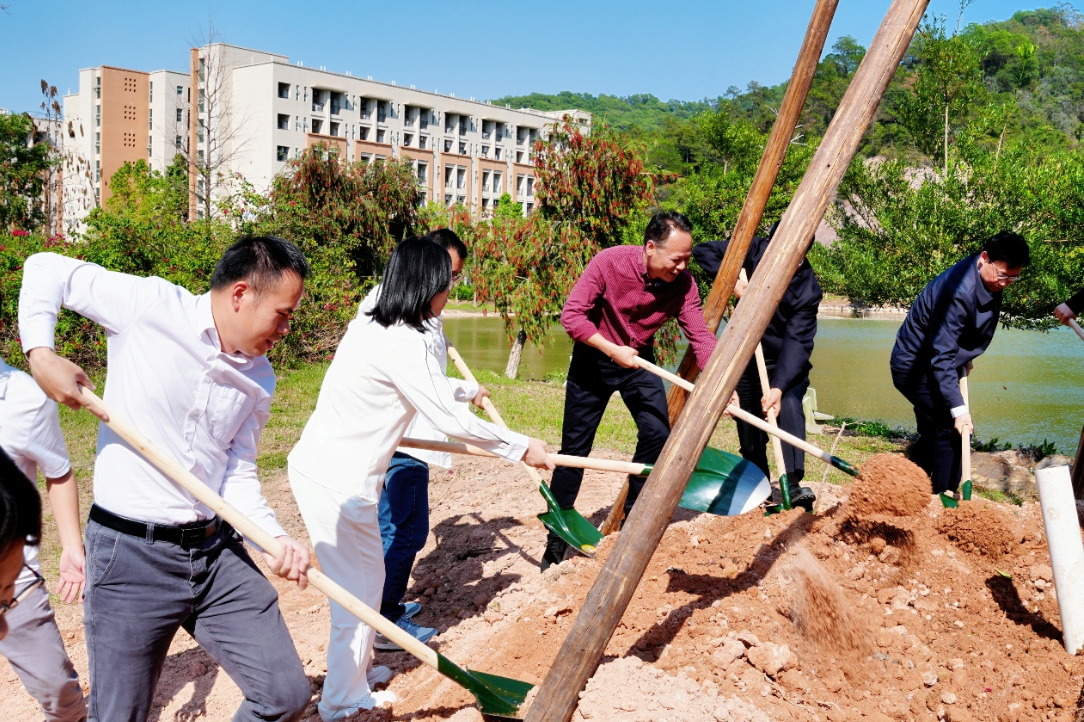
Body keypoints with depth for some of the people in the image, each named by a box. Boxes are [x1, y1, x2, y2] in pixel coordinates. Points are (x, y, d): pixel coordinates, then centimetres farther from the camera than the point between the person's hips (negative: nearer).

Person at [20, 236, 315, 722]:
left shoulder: (260, 381, 6)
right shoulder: (149, 305, -9)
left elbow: (238, 475, 6)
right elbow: (47, 270, 1)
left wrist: (276, 537, -11)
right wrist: (40, 353, -13)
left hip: (218, 552, 5)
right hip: (131, 555, -5)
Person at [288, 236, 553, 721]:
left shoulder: (368, 326, 9)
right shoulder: (403, 344, -20)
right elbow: (451, 421, -17)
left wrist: (466, 389, 41)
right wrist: (521, 448, -7)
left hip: (318, 466, 10)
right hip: (338, 482, -10)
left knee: (366, 576, 22)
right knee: (358, 589, 4)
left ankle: (356, 666, 39)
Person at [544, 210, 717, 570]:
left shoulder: (683, 283, -17)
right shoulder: (609, 262, -26)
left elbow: (700, 336, -20)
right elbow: (572, 315, -23)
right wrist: (613, 350, -29)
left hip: (639, 360, 3)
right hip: (594, 356, -3)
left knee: (657, 434, -14)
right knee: (575, 446, 0)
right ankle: (556, 540, 12)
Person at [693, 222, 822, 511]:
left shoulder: (808, 286, -22)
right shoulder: (754, 251, -14)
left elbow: (797, 340, -28)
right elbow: (703, 251, -9)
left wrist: (779, 387, -39)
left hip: (786, 362, -3)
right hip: (747, 356, 3)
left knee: (789, 403, -30)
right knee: (750, 433, 3)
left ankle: (793, 485, -34)